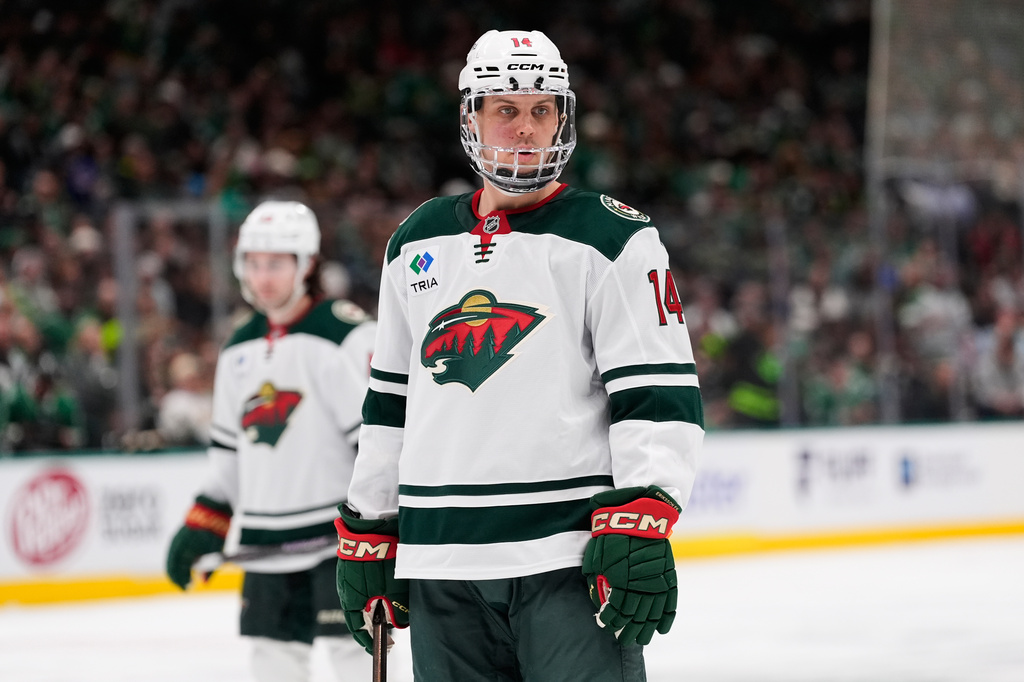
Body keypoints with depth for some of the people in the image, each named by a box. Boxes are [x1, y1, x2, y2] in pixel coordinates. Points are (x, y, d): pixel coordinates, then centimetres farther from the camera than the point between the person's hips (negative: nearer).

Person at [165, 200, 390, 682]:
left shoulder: (346, 335, -10)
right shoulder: (239, 351, 14)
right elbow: (229, 455, 21)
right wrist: (202, 528, 14)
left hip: (341, 533, -7)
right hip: (268, 545, 7)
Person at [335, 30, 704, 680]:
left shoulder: (614, 239, -1)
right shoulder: (416, 245, 15)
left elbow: (660, 394, -7)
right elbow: (390, 401, 21)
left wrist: (642, 523, -19)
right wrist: (367, 535, 18)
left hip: (571, 554, -5)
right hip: (441, 566, 5)